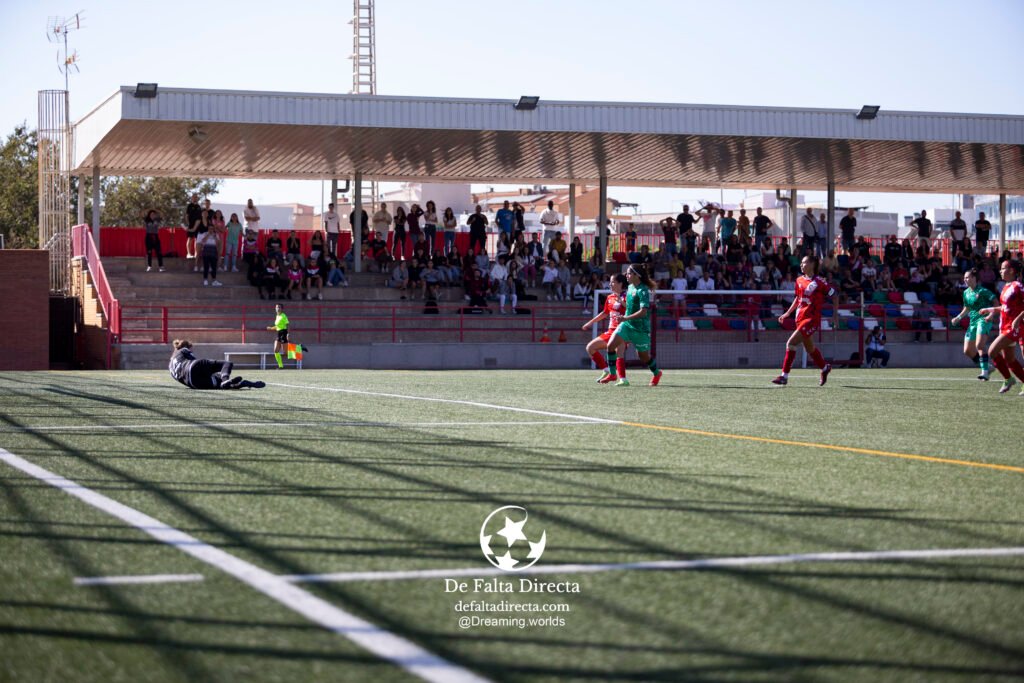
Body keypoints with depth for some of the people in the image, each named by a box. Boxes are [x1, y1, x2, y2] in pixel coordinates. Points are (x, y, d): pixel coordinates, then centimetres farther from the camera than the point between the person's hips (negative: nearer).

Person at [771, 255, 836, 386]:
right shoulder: (799, 280, 9)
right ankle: (825, 367, 43)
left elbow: (833, 295, -3)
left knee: (791, 343, -17)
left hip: (812, 319, -7)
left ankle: (784, 376, -14)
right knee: (809, 347, 18)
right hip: (800, 318, 7)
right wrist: (787, 313, 17)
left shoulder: (819, 282, -10)